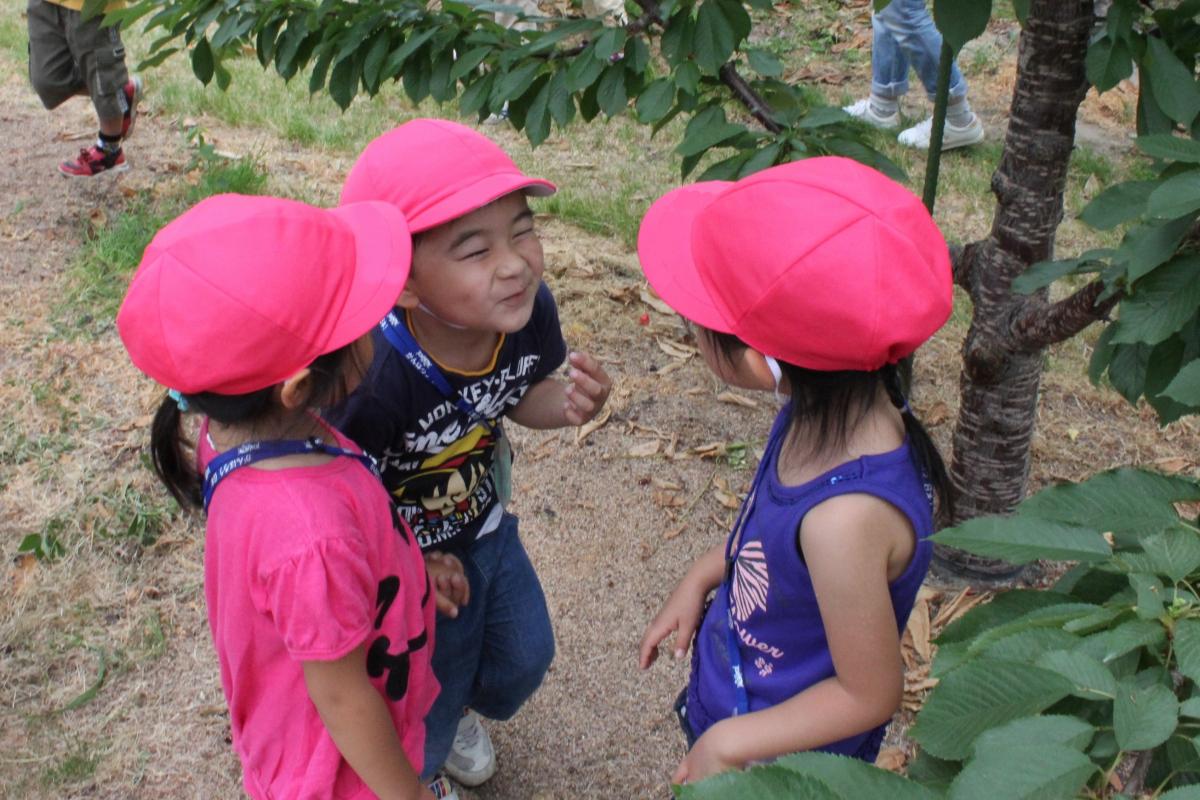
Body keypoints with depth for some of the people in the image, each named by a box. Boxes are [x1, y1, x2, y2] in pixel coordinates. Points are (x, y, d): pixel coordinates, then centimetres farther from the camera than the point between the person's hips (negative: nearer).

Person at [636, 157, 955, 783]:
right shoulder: (833, 415, -16)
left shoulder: (846, 518, -39)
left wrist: (727, 743, -18)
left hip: (779, 761, -6)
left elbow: (869, 695, -24)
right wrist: (700, 579, 0)